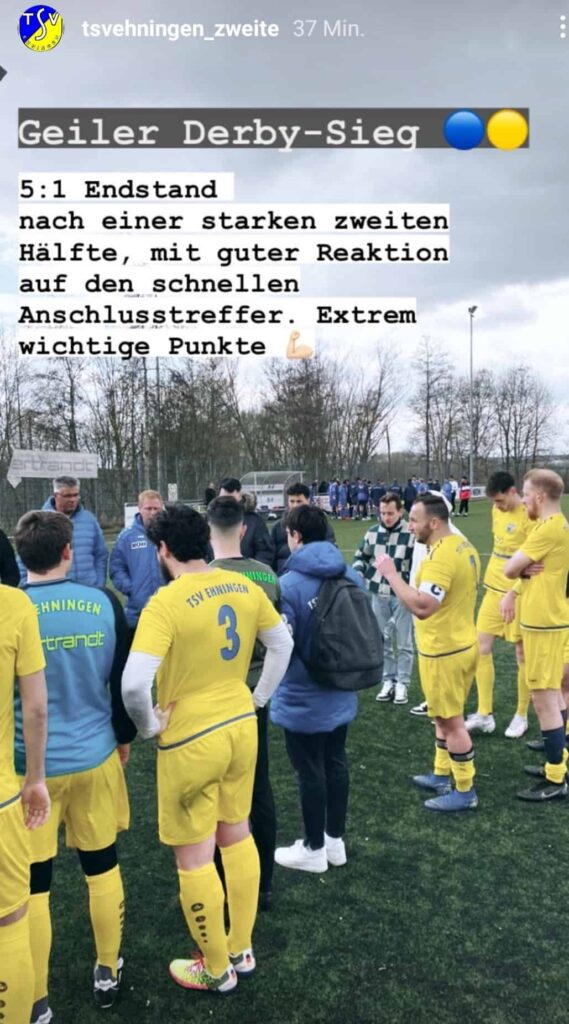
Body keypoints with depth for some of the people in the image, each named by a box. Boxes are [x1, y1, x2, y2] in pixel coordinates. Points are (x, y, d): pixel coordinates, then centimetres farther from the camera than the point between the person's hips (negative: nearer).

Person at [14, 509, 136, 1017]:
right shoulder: (103, 603, -8)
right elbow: (124, 681, -1)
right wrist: (124, 737, 15)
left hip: (30, 765, -2)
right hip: (94, 757, 2)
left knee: (33, 884, 13)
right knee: (102, 865, 19)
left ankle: (37, 1000, 28)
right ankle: (107, 973, 37)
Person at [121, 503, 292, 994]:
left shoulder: (166, 603, -22)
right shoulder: (244, 587, -3)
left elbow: (134, 683, -31)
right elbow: (282, 643, 9)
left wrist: (149, 726, -12)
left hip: (192, 741, -6)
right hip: (241, 727, 7)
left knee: (194, 858, 12)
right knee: (236, 835, 23)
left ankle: (217, 970, 31)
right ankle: (242, 951, 39)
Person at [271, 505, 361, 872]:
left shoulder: (289, 584, -22)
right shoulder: (352, 577, -1)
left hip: (303, 699, -6)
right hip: (342, 694, 7)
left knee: (311, 773, 9)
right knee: (336, 764, 19)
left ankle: (314, 849, 26)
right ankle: (336, 841, 34)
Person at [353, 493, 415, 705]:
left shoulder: (412, 534, -11)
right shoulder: (372, 533, 3)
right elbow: (361, 556, 16)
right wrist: (357, 575, -1)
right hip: (378, 594, 4)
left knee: (404, 642, 5)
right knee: (383, 641, 13)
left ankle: (402, 684, 17)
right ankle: (388, 681, 25)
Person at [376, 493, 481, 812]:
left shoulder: (441, 556, -26)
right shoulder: (463, 546, 6)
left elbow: (422, 606, -34)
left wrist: (391, 574, -28)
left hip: (443, 652, -10)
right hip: (461, 643, 10)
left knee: (451, 721, 4)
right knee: (445, 716, 22)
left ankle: (465, 792, 17)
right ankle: (442, 775, 36)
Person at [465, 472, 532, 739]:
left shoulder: (528, 517, -17)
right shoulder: (497, 510, 6)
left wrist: (513, 594, -23)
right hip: (493, 589, 7)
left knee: (522, 653, 6)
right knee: (481, 647, 5)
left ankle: (521, 716, 21)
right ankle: (484, 714, 14)